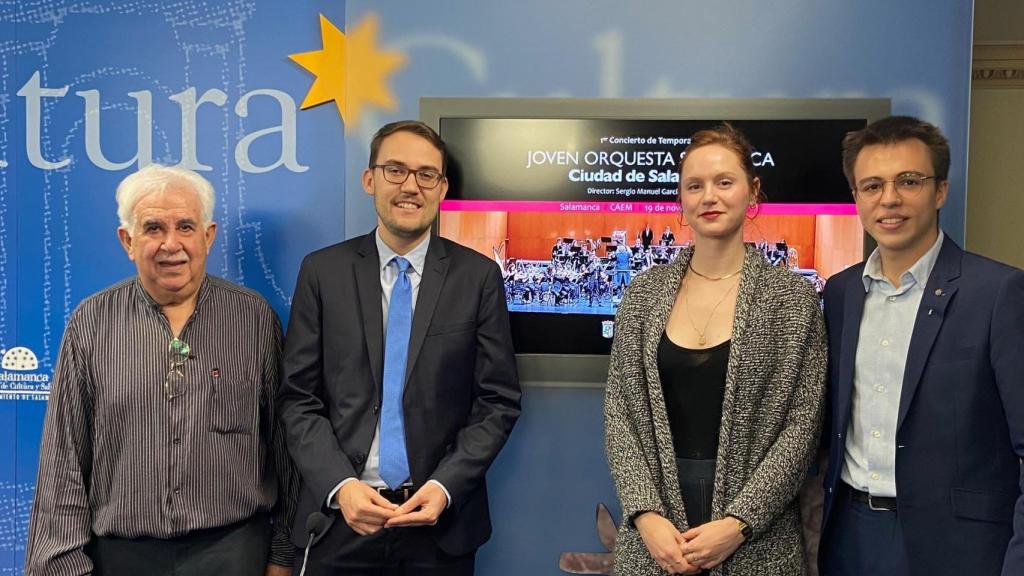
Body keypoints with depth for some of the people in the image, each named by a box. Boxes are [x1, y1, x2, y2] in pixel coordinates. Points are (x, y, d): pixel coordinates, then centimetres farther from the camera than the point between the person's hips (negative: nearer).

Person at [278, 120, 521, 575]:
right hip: (340, 518, 1)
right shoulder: (322, 271, 0)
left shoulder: (478, 276, -2)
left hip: (442, 519, 0)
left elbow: (499, 400, -2)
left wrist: (446, 486, -13)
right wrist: (340, 485, -13)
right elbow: (298, 397, -1)